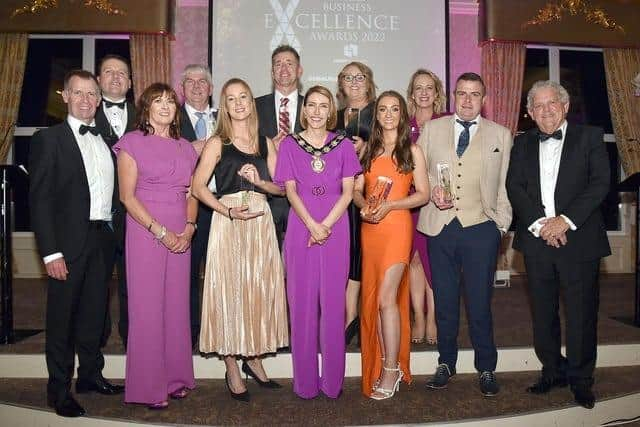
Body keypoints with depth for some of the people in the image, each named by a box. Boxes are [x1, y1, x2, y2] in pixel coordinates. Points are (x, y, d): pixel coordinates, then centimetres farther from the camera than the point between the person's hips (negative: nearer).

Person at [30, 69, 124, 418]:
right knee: (62, 316, 5)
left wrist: (113, 232, 3)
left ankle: (90, 374, 33)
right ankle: (59, 390, 19)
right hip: (69, 241, -5)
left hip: (103, 239, 5)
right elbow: (40, 199, -10)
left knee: (94, 311, 16)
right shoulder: (49, 139, -5)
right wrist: (51, 253, -16)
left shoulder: (106, 139, 12)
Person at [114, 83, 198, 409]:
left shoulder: (185, 148, 15)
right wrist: (161, 232, -13)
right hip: (145, 232, -4)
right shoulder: (132, 143, 0)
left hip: (181, 235, 4)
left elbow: (191, 194, 13)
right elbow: (127, 196, -7)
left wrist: (188, 229, -4)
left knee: (177, 304, 8)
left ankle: (176, 377, 21)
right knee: (147, 305, 0)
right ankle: (150, 386, 11)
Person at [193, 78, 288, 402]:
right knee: (229, 289, -1)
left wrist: (259, 181, -8)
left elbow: (280, 188, 11)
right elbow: (198, 187, -6)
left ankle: (253, 358, 24)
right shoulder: (217, 143, 2)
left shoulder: (266, 143, 13)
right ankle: (232, 369, 11)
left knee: (261, 289, 7)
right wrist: (229, 211, -17)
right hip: (227, 221, -4)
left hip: (261, 221, 4)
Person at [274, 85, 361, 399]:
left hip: (335, 229, 0)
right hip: (300, 229, 0)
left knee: (333, 303, 4)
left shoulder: (343, 145, 8)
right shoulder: (289, 145, 6)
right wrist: (313, 226, -13)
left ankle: (332, 380, 15)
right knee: (302, 303, 3)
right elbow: (290, 190, -1)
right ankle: (305, 380, 14)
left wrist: (326, 225, -11)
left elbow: (348, 191, 2)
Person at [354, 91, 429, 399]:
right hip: (369, 229, 4)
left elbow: (423, 194, -1)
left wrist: (389, 206, -13)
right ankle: (382, 365, 18)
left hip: (397, 226, -4)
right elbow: (357, 190, 10)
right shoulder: (369, 149, 14)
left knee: (386, 298, -11)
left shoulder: (412, 150, 3)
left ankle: (391, 370, 1)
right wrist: (364, 206, -11)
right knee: (372, 298, 6)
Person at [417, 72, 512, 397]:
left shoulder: (500, 135, 9)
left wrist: (502, 224, 3)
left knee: (479, 301, 2)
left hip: (481, 227, -1)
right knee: (444, 299, 10)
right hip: (440, 226, 1)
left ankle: (486, 368, 19)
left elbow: (505, 183, 8)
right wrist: (433, 190, -5)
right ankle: (446, 362, 26)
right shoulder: (431, 129, 10)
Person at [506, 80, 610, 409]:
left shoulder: (589, 137, 3)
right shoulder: (523, 144, 11)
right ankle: (553, 371, 27)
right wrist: (539, 224, -11)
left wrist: (566, 220, -16)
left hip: (579, 239, -3)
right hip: (537, 239, 3)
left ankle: (580, 379, 20)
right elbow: (514, 187, 2)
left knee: (581, 315, 3)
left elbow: (600, 183, -6)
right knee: (543, 314, 11)